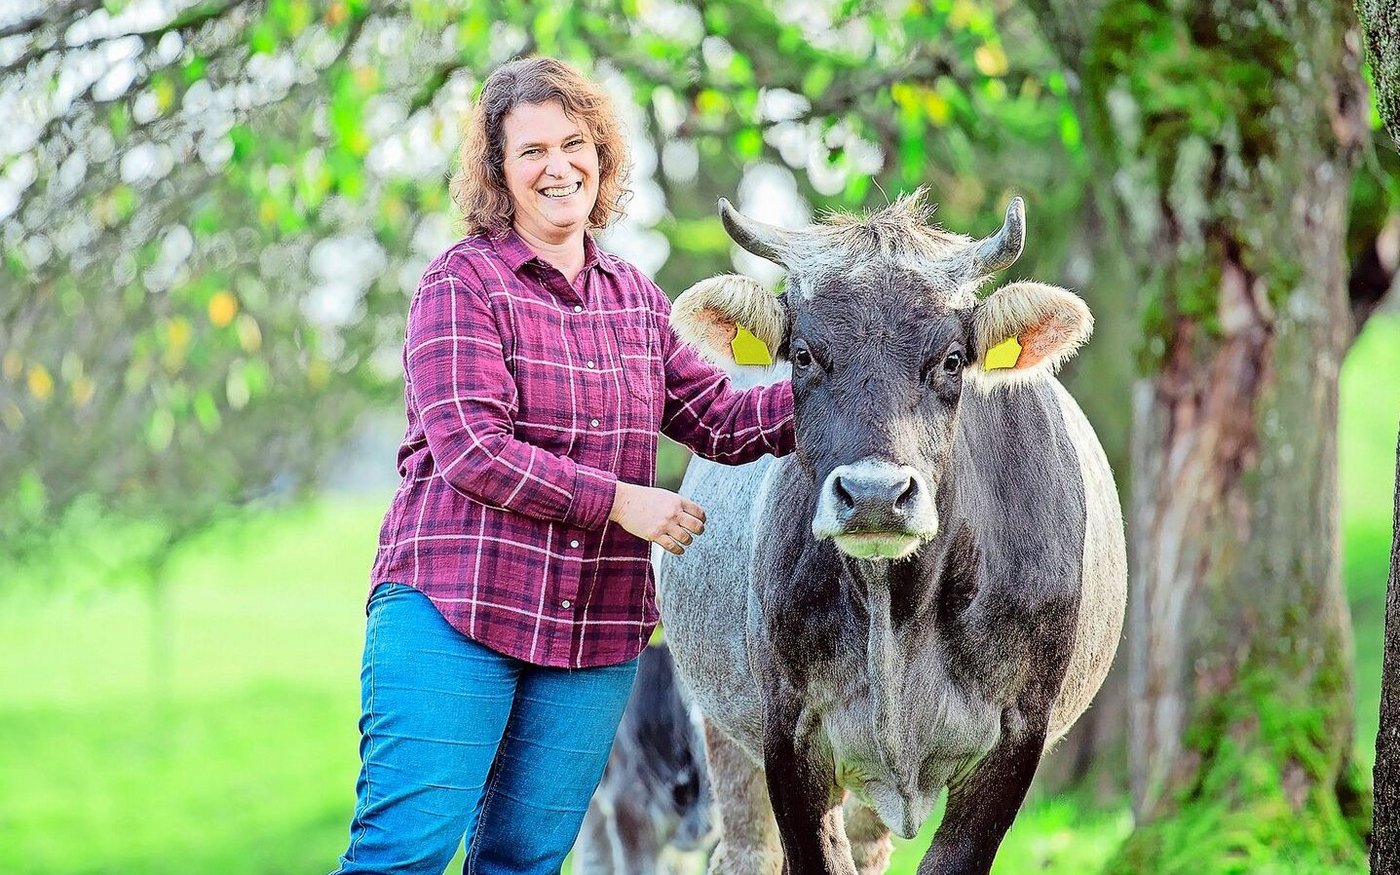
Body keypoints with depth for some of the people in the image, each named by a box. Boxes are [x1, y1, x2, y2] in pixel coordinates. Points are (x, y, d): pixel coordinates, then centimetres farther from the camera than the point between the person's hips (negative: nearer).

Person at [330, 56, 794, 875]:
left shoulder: (634, 296, 16)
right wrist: (620, 501, -14)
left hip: (596, 635, 6)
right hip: (452, 613, -5)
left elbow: (723, 420, 17)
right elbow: (471, 448, -13)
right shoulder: (464, 282, -3)